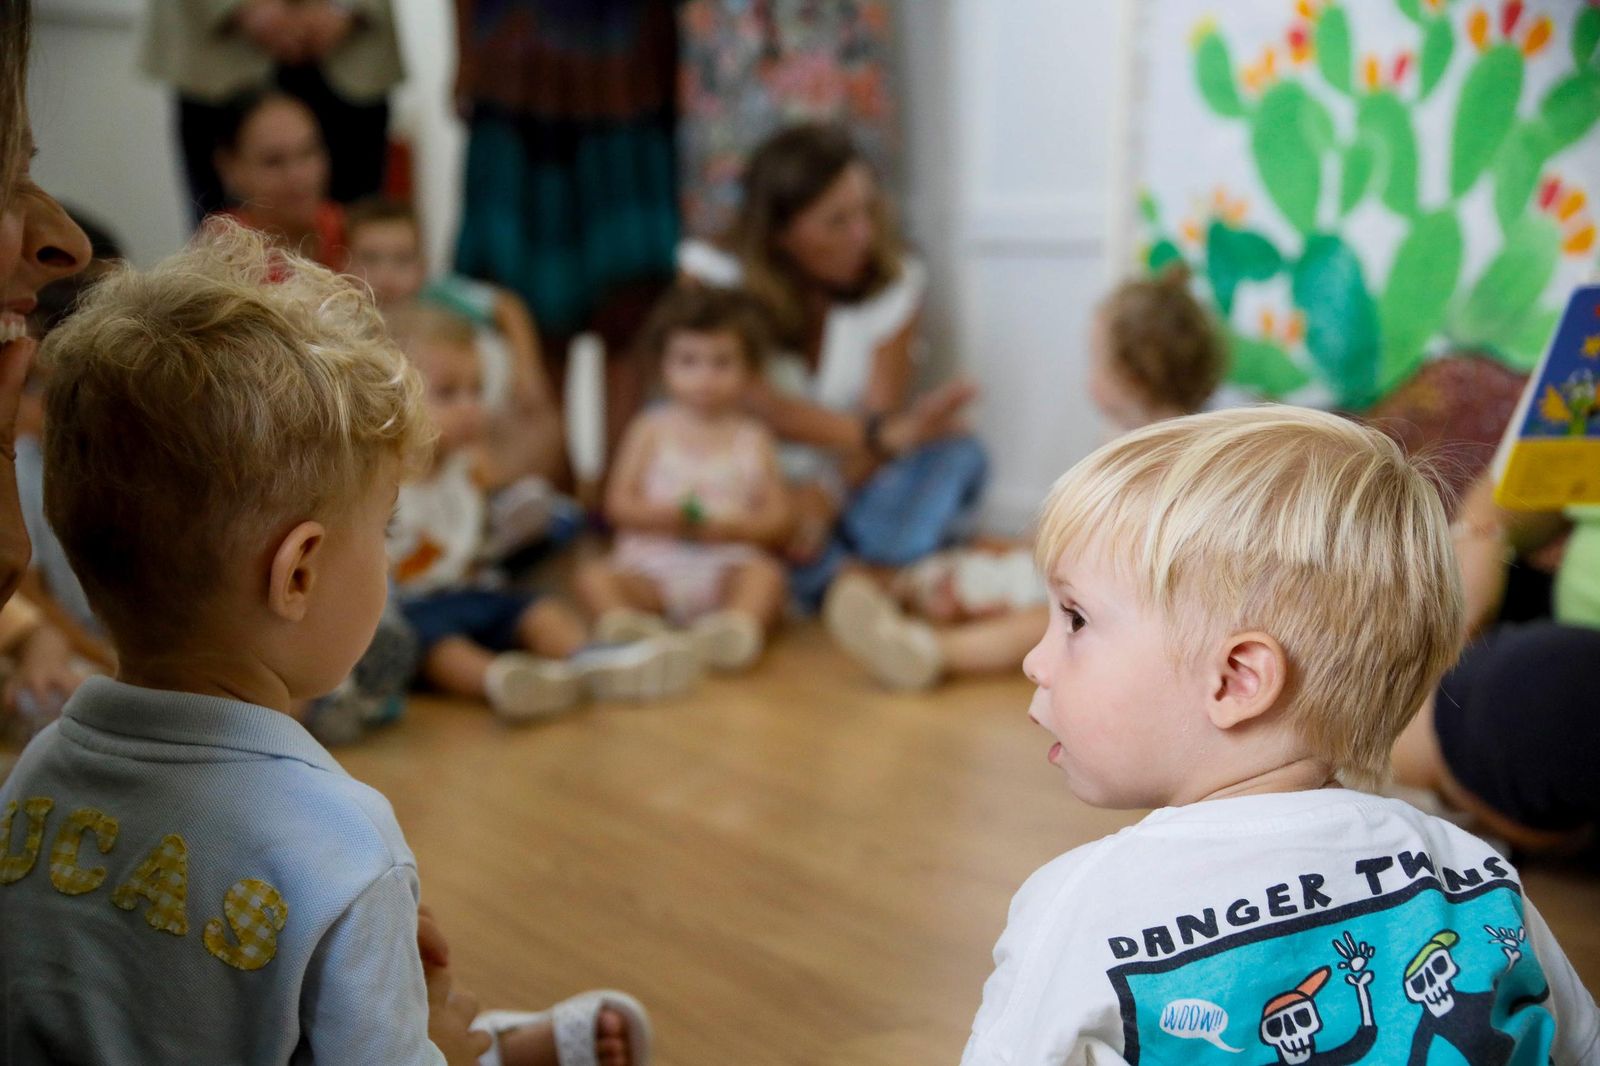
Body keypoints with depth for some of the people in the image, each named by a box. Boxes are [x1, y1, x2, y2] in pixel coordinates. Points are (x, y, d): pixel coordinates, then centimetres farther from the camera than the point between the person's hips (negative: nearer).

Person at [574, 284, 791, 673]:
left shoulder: (753, 439, 10)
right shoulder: (651, 430, 10)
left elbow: (777, 520, 4)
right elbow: (618, 504, 4)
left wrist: (730, 527, -15)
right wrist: (663, 516, -16)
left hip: (727, 565, 0)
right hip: (651, 564, 1)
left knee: (765, 573, -29)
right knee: (594, 574, -23)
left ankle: (738, 624, -56)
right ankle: (622, 622, -52)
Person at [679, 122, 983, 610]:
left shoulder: (894, 282, -3)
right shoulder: (713, 273, -10)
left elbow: (881, 411, -13)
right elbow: (759, 405, -20)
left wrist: (824, 497, -32)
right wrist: (882, 434, -34)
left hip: (850, 483, 2)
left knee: (956, 453, -23)